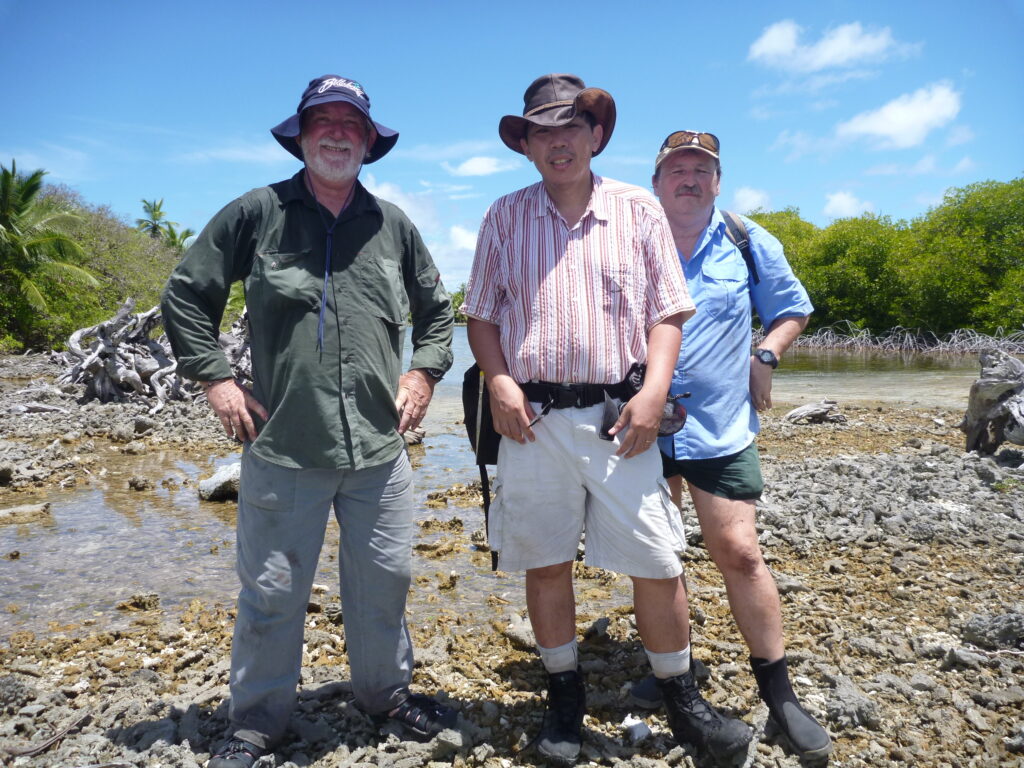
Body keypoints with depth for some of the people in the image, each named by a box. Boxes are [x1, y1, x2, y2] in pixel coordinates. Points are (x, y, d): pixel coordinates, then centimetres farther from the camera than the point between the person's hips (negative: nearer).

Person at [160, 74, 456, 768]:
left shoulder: (393, 224, 10)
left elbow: (436, 309, 20)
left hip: (380, 449, 3)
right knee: (272, 593, 8)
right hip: (283, 448, -2)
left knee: (384, 583, 13)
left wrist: (423, 371, 6)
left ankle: (387, 694, 37)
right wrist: (214, 376, -2)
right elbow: (185, 297, 8)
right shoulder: (255, 214, 2)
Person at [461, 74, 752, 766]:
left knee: (658, 564, 1)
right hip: (532, 416, 1)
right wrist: (499, 381, -6)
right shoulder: (504, 217, 10)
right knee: (545, 562, 9)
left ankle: (682, 698, 24)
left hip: (617, 416, -1)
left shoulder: (639, 210, 7)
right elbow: (482, 316, 11)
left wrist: (655, 390, -10)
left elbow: (667, 313, 5)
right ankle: (565, 695, 29)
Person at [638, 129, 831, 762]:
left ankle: (779, 693, 15)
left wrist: (764, 357, -1)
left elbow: (792, 309, 16)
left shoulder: (750, 244, 4)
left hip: (721, 427, -1)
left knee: (739, 552, -2)